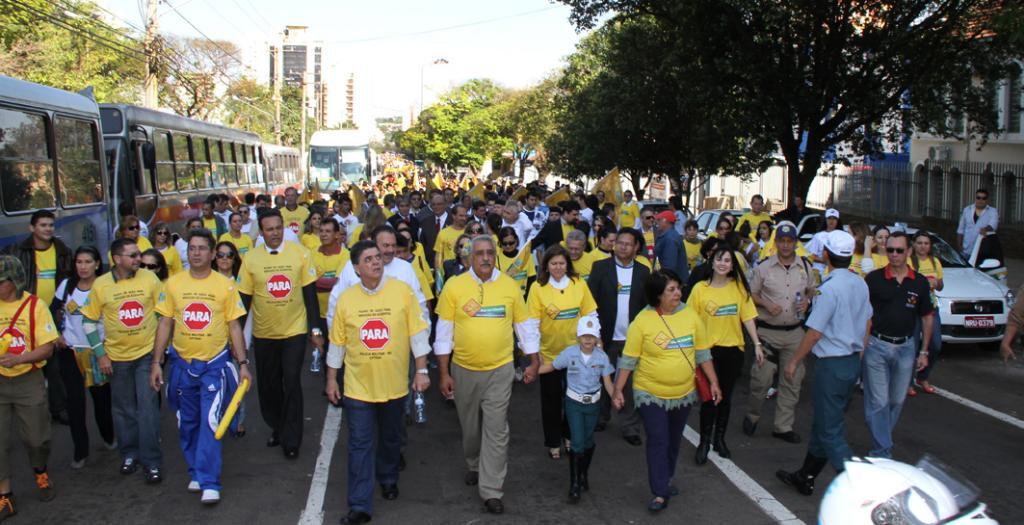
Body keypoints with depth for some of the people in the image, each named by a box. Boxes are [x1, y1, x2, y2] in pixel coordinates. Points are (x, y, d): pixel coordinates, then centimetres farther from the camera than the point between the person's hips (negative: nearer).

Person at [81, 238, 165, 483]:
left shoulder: (149, 278, -7)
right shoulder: (101, 284, -6)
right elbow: (89, 321, 2)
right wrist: (100, 354, -2)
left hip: (147, 353, -1)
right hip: (117, 357, 1)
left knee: (148, 407, -3)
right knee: (124, 409, 13)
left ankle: (151, 462, 5)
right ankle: (129, 454, 31)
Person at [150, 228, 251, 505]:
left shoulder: (225, 285, -5)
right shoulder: (173, 283, 0)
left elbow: (234, 327, -1)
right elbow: (165, 324, 5)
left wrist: (243, 363, -4)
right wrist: (156, 362, 1)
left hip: (215, 363, -3)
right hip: (182, 363, 3)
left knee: (210, 423, -8)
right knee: (188, 424, 13)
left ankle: (209, 483, -1)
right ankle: (196, 473, 29)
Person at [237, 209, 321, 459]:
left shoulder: (300, 254, -7)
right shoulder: (251, 259, -4)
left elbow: (310, 293, -2)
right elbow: (244, 298, 2)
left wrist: (315, 329, -3)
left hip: (294, 331, -2)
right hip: (263, 334, 2)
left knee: (292, 385, -2)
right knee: (268, 385, 13)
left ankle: (291, 440, 11)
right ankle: (277, 428, 35)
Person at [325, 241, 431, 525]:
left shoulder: (402, 291, -8)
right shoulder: (346, 299, -4)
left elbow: (418, 332, -5)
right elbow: (337, 342, 4)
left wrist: (422, 370, -8)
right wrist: (331, 379, 7)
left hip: (394, 384, 0)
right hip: (358, 386, 0)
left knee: (391, 439, 19)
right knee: (360, 446, 1)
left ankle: (388, 479, 45)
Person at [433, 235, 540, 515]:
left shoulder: (510, 285, -3)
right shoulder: (453, 286, -7)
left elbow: (524, 327, 5)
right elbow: (444, 332, -4)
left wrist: (534, 362, 4)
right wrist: (444, 373, -5)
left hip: (499, 370, 0)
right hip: (464, 370, 1)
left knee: (496, 431, -1)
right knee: (470, 426, 18)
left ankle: (491, 491, 7)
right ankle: (474, 466, 45)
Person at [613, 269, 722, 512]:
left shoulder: (691, 316, -5)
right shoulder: (642, 320, -14)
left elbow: (702, 353, 4)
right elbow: (629, 359, -9)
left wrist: (713, 382, 2)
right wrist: (618, 389, -10)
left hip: (683, 393, 4)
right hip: (651, 394, -4)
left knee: (674, 441, 18)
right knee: (658, 442, -3)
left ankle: (666, 480, 38)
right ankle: (660, 493, 6)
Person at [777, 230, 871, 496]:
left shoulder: (829, 288, -21)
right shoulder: (860, 284, 4)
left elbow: (815, 332, -18)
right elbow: (867, 322, 13)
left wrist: (794, 361, -8)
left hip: (832, 363, -9)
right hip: (853, 362, 9)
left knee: (830, 432, -1)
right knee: (824, 424, 19)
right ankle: (805, 477, 31)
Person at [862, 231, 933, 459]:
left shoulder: (920, 282, 2)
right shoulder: (874, 278, -5)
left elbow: (927, 318, 8)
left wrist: (924, 352, 6)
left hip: (905, 347, 3)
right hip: (876, 346, -3)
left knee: (897, 400, 13)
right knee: (878, 401, -2)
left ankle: (882, 439, 31)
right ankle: (882, 451, 3)